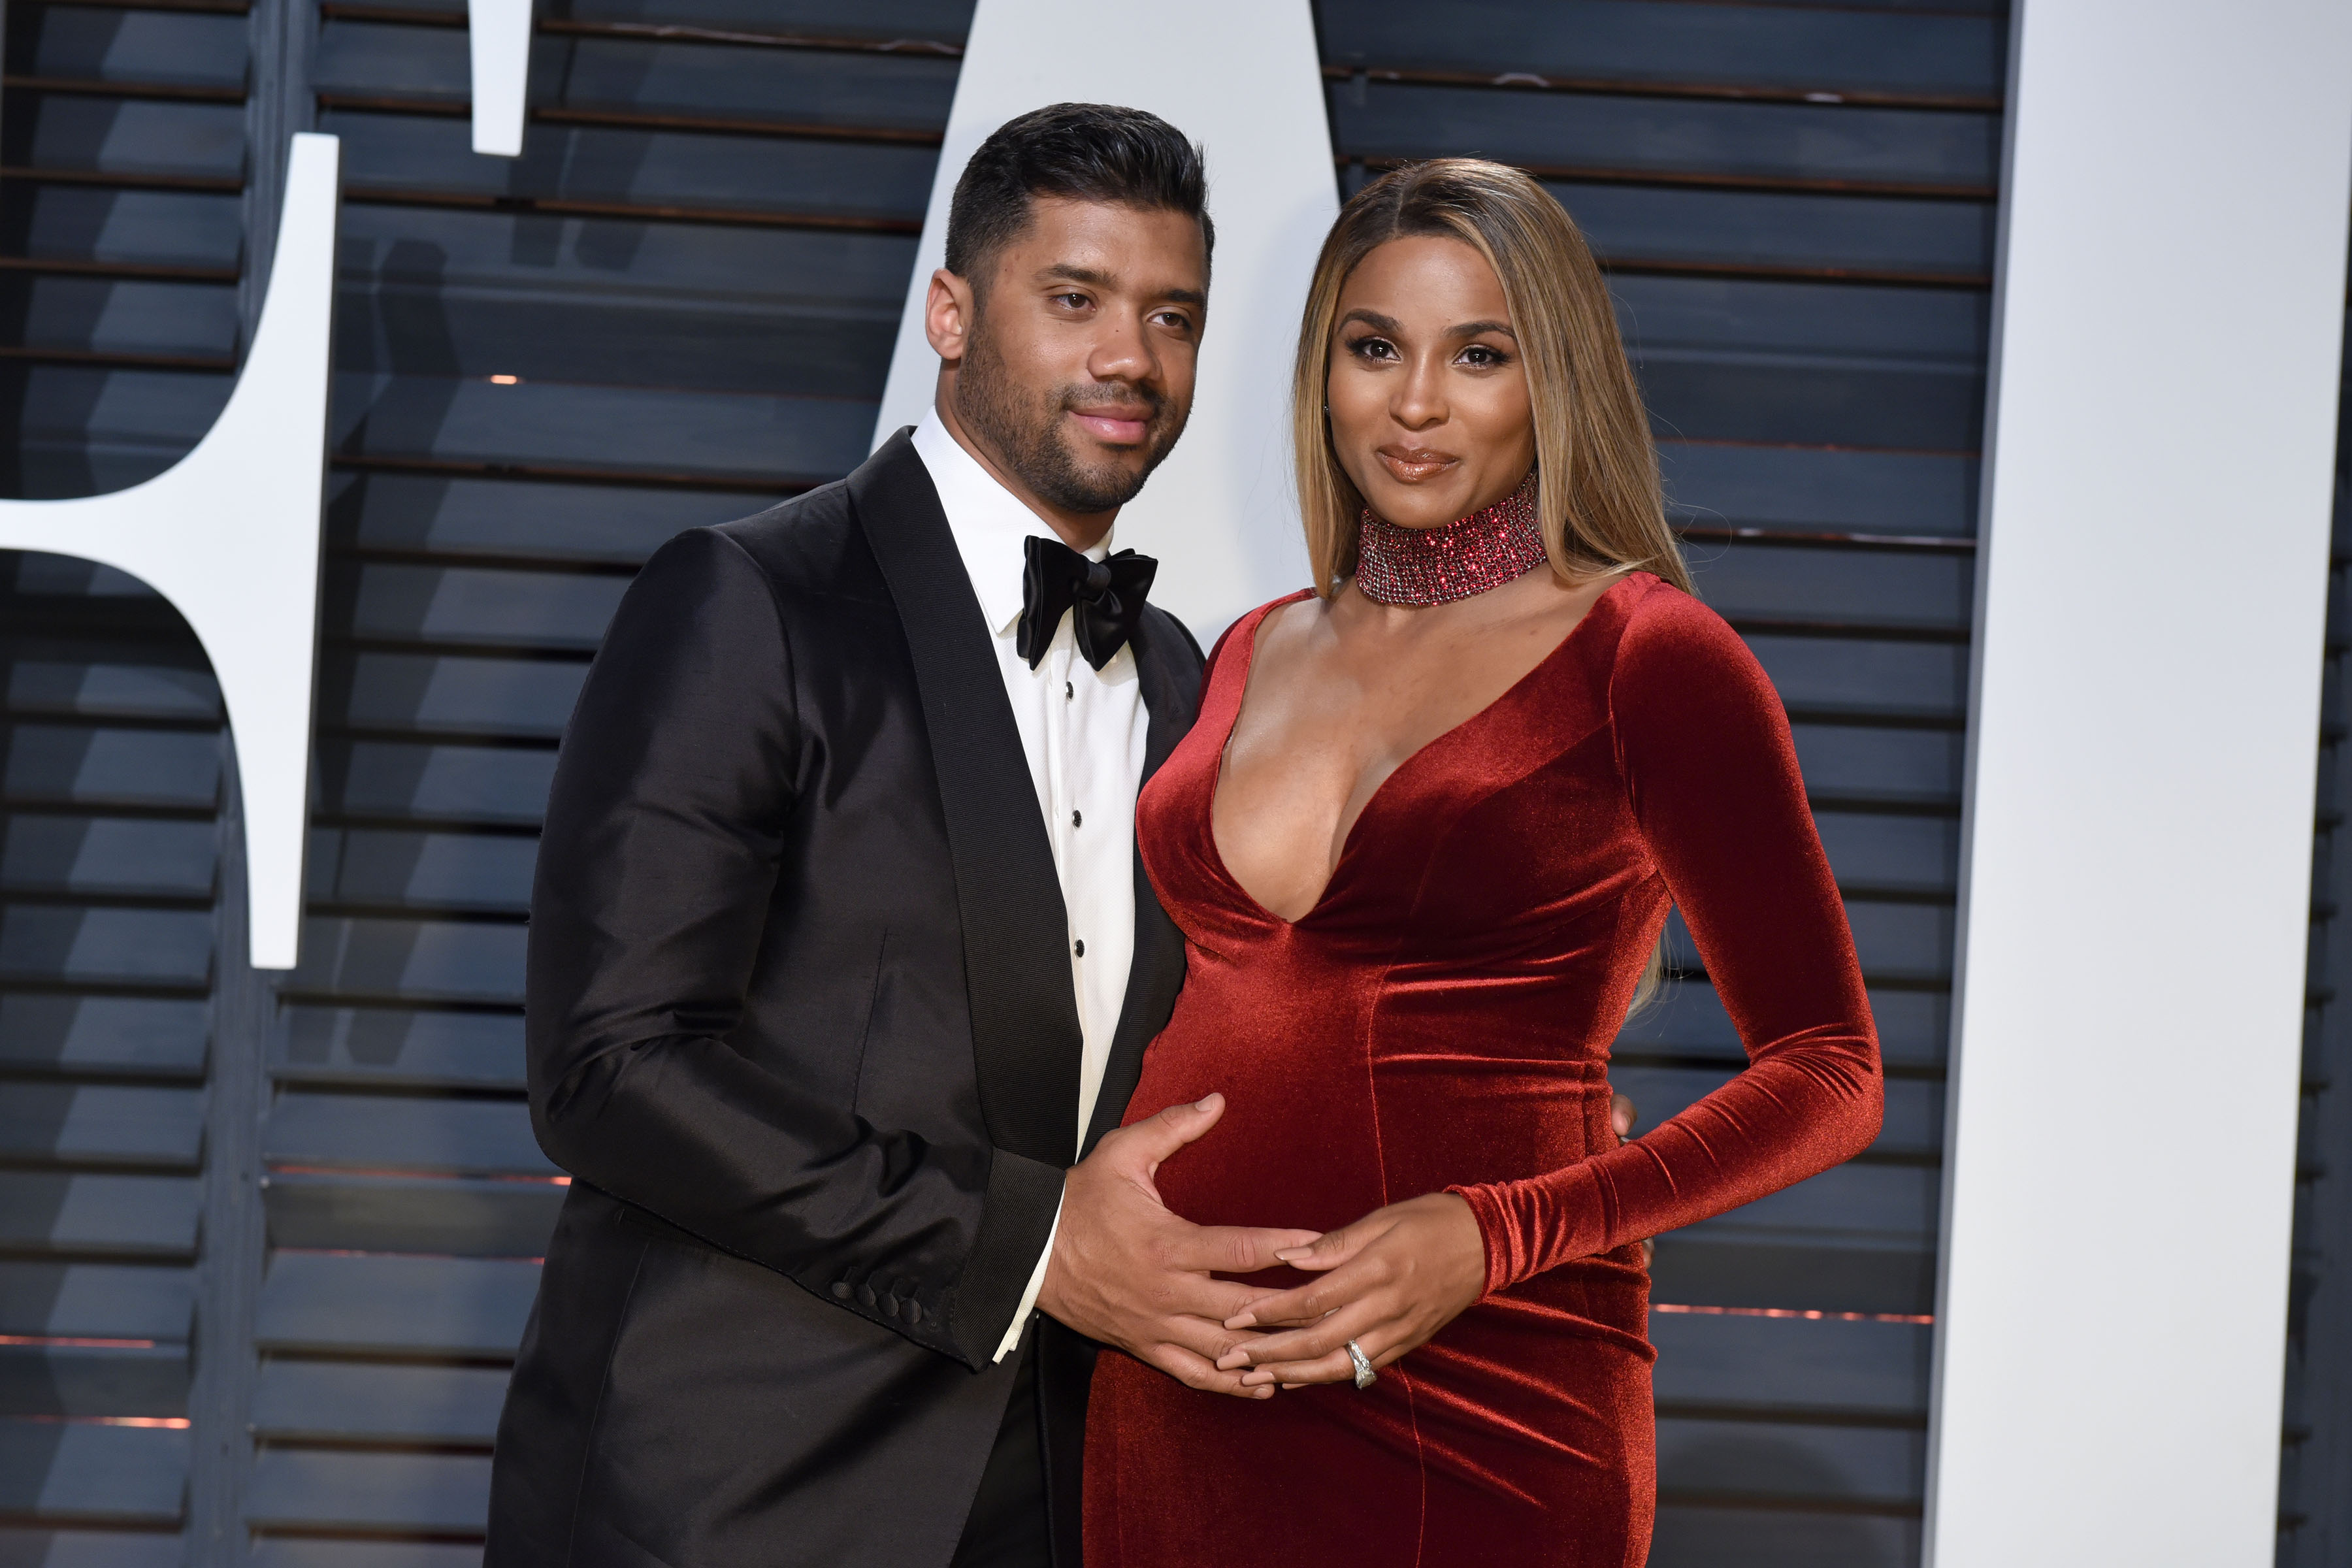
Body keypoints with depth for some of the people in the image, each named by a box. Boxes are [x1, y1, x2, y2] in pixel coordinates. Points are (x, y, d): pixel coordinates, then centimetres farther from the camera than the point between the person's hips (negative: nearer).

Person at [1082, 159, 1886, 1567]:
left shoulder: (1648, 655, -5)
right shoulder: (1256, 656, 12)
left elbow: (1826, 1073, -7)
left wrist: (1492, 1236, -18)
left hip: (1472, 1400, -5)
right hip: (1182, 1390, 5)